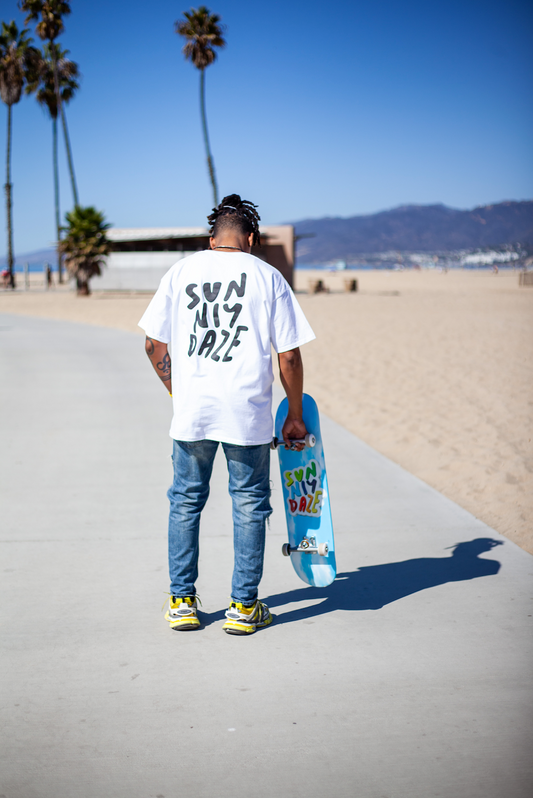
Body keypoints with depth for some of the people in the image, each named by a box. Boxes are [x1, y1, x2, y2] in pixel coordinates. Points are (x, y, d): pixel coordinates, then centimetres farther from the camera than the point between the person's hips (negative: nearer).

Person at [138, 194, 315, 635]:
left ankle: (182, 601, 21)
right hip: (248, 412, -2)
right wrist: (295, 415, 9)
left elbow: (155, 344, 5)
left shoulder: (181, 271, 6)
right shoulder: (267, 276, 1)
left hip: (191, 411, 2)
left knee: (186, 502, 15)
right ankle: (245, 606, 15)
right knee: (250, 506, 10)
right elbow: (289, 355, -1)